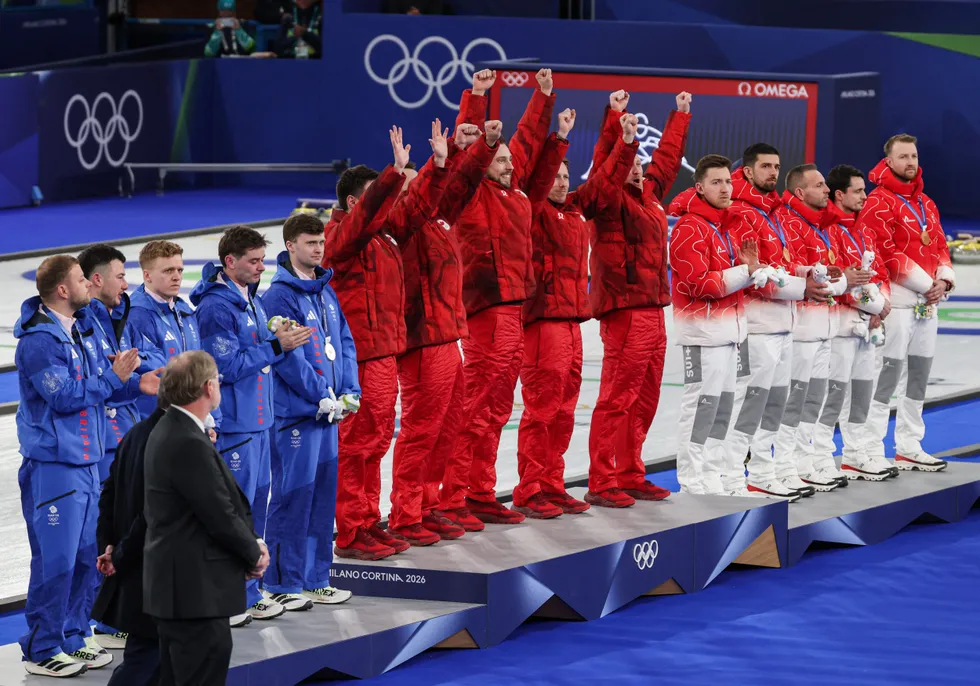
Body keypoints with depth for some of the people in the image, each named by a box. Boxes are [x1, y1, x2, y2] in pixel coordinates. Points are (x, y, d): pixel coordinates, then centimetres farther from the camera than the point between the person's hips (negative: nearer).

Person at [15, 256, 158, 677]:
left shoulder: (83, 330, 11)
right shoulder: (38, 341, -16)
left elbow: (103, 377, 16)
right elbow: (65, 396, -20)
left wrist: (136, 383, -2)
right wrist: (114, 377, -14)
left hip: (87, 461, 9)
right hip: (53, 464, -9)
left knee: (87, 556, 13)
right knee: (56, 559, -7)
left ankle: (73, 637, 24)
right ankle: (41, 650, 1)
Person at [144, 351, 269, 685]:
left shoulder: (169, 431, 10)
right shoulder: (189, 444, -22)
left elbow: (225, 499, 13)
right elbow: (220, 515, -19)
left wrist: (251, 542, 3)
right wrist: (255, 553, -2)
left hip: (178, 584, 10)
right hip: (195, 589, -10)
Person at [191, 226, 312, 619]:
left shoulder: (252, 300, 13)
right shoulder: (215, 307, -16)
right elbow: (227, 366, -19)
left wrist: (282, 340, -1)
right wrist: (276, 346, -17)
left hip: (258, 419, 9)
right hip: (232, 424, -9)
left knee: (257, 500, 14)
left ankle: (250, 584, 23)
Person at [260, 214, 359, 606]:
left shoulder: (326, 292, 14)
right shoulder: (279, 296, -11)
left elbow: (344, 344, 14)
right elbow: (288, 356, -17)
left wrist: (349, 393, 2)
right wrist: (322, 396, -15)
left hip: (329, 412, 8)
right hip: (296, 412, -8)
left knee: (323, 494, 12)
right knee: (293, 496, -4)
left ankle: (315, 579, 20)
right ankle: (283, 584, 3)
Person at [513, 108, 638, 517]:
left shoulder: (576, 208, 16)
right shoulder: (534, 210, -4)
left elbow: (606, 180, 23)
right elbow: (537, 178, -21)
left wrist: (627, 142, 16)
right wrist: (559, 139, -28)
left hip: (572, 320, 8)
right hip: (543, 319, -8)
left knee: (563, 411, 11)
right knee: (542, 408, -8)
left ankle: (552, 487, 17)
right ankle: (529, 493, -4)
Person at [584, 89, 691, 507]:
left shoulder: (647, 193, 17)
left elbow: (667, 157, 31)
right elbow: (604, 162, -22)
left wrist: (681, 116, 39)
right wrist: (615, 120, -32)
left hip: (652, 311, 9)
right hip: (624, 311, -9)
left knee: (643, 402, 13)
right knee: (617, 398, -9)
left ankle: (630, 476, 22)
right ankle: (601, 484, -7)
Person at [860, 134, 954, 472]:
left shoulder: (926, 203, 17)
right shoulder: (879, 202, -9)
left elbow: (940, 245, 18)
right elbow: (888, 253, -16)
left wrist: (944, 279, -2)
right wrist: (925, 283, -15)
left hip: (928, 304, 8)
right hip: (897, 301, -8)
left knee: (918, 377, 13)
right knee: (888, 376, -10)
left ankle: (909, 447, 21)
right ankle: (872, 451, -7)